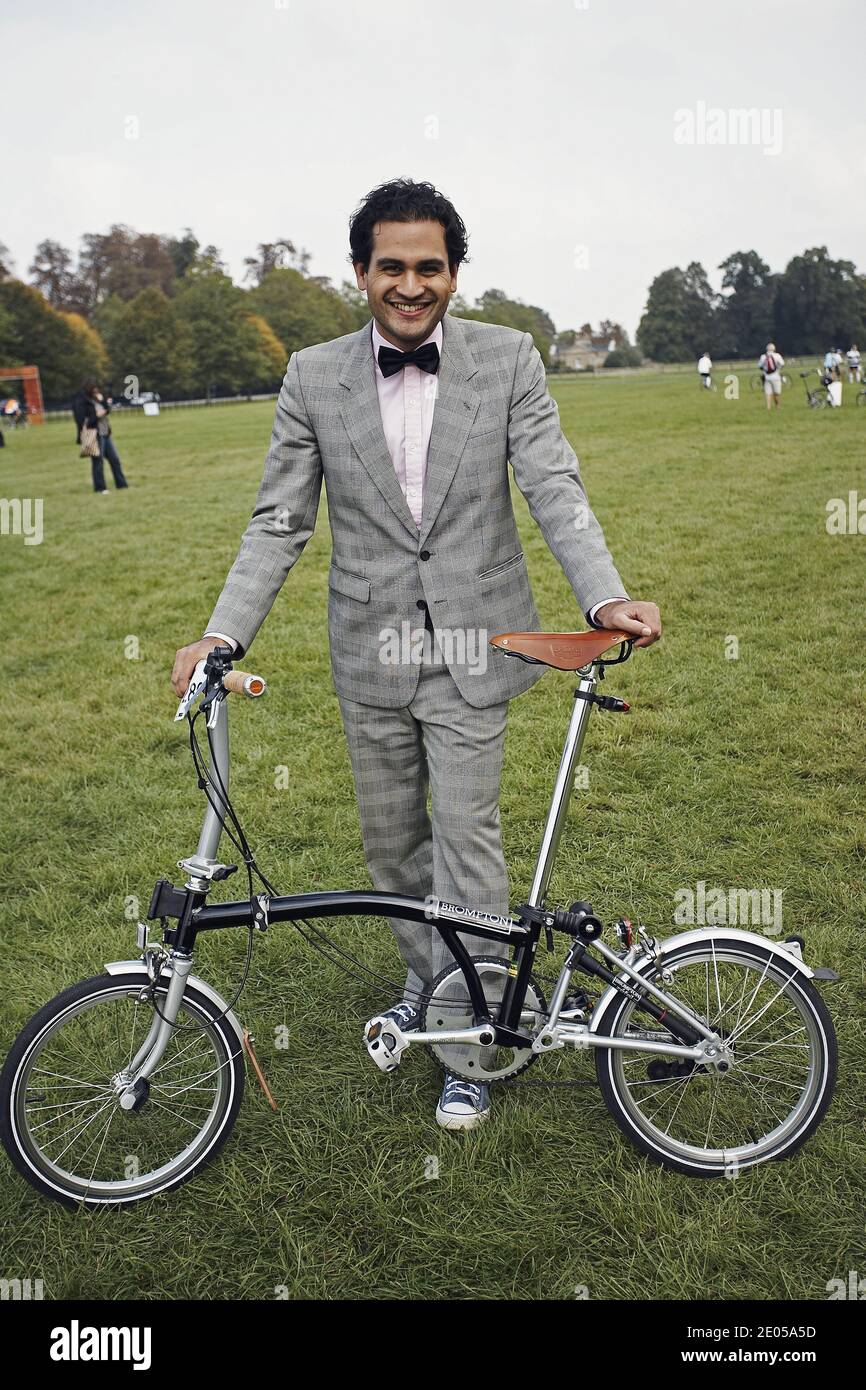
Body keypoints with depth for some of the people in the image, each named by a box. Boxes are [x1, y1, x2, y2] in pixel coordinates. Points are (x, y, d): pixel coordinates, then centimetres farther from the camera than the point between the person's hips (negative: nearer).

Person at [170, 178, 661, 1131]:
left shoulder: (508, 359, -2)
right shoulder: (314, 377, 0)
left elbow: (554, 491, -8)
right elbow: (278, 523, 0)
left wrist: (606, 597, -25)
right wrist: (222, 635, -10)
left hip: (469, 644, -2)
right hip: (369, 649, 3)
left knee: (466, 839, 1)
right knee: (390, 841, 15)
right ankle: (426, 981, 42)